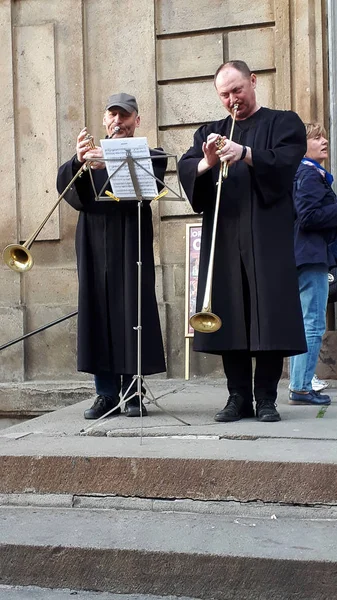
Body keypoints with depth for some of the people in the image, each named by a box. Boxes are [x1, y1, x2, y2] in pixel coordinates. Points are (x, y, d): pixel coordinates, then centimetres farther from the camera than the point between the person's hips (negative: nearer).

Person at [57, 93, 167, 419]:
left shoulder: (148, 157, 8)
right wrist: (77, 161, -18)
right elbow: (64, 185, 2)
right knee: (97, 315, 2)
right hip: (94, 246, 3)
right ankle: (106, 393, 8)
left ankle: (132, 392, 4)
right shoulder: (90, 156, 18)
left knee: (132, 314, -4)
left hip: (131, 245, -3)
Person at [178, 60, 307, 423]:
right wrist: (206, 163, -17)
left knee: (268, 314, -6)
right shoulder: (210, 132, 20)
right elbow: (185, 168, 5)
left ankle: (265, 398, 1)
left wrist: (246, 154, -24)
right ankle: (238, 397, 7)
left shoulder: (283, 123, 10)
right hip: (223, 239, 3)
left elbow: (285, 162, -8)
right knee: (228, 318, 0)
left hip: (267, 236, -3)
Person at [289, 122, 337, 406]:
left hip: (304, 256, 11)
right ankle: (301, 387, -6)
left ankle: (298, 386, 17)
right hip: (312, 256, -11)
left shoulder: (305, 173, 21)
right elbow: (308, 216, -20)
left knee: (304, 324, 12)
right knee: (314, 325, -8)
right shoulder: (310, 174, -10)